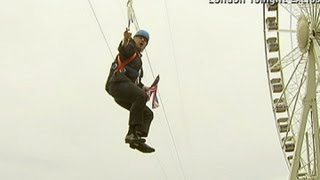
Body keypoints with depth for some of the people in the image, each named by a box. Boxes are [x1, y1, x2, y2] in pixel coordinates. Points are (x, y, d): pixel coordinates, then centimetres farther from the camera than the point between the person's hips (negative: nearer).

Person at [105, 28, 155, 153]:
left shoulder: (138, 60, 37)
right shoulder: (130, 47, 12)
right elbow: (122, 50, -15)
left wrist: (142, 87, 11)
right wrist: (125, 40, -38)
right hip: (118, 82, -9)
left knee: (147, 114, 1)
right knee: (141, 96, -33)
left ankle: (137, 140, -16)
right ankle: (132, 133, -38)